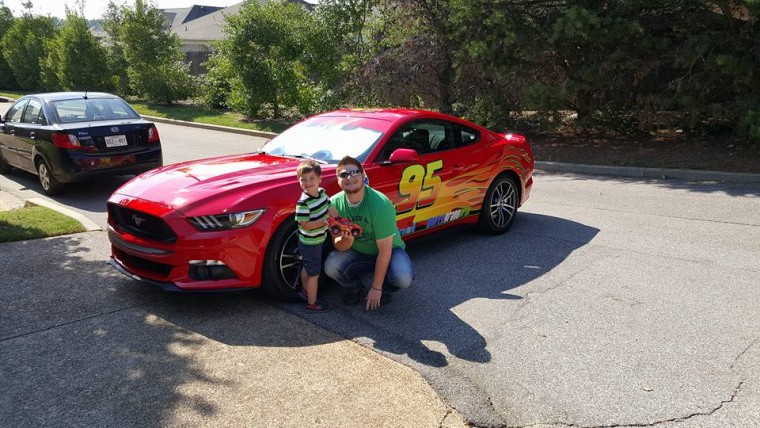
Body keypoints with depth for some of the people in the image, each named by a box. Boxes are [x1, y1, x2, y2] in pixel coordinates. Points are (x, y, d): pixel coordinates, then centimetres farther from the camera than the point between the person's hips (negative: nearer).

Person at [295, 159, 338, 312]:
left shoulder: (322, 192, -4)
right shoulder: (303, 202, -28)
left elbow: (330, 208, 6)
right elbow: (304, 224, -27)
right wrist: (323, 222, -30)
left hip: (317, 240, 8)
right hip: (310, 243, -8)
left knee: (307, 268, 28)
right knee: (314, 274, 3)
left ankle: (306, 291, 49)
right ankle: (312, 304, 17)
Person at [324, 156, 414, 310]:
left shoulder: (380, 204, -29)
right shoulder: (335, 203, -16)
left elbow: (384, 251, -24)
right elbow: (339, 247, -10)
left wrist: (376, 288, -20)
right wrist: (347, 239, -35)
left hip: (388, 250, -3)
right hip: (357, 253, 3)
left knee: (404, 278, -32)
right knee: (330, 266, -26)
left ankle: (382, 288, 4)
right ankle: (353, 288, 7)